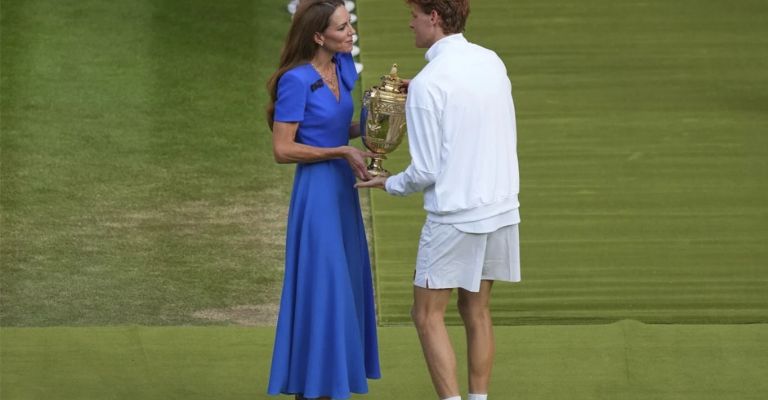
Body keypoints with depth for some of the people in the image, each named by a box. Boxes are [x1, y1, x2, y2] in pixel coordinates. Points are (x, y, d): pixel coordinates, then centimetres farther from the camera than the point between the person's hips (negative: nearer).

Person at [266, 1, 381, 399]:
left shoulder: (343, 66, 5)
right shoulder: (296, 80, -17)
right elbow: (282, 149, -16)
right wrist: (342, 152, -19)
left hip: (343, 189, 8)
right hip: (317, 191, -8)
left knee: (344, 288, 11)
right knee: (321, 291, -5)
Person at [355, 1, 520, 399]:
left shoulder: (428, 83, -17)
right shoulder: (492, 62, 4)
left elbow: (425, 171, -14)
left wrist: (390, 184, 6)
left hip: (454, 217, -7)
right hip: (501, 209, 7)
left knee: (428, 315, 4)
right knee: (476, 310, 15)